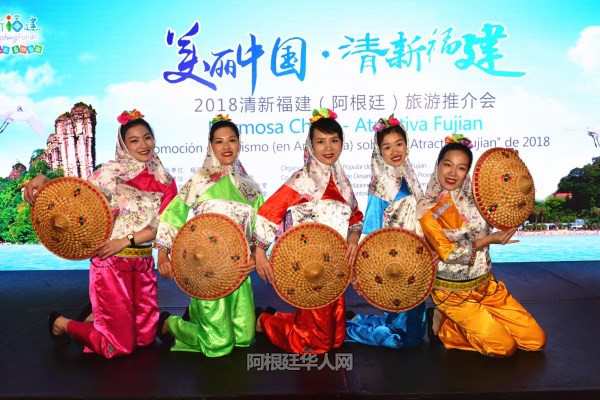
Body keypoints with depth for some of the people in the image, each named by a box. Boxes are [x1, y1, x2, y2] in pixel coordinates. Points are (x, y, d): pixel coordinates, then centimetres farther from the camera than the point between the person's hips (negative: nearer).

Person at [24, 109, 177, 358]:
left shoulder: (165, 181, 3)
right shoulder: (112, 171, -6)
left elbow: (163, 225, -3)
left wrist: (126, 241, -15)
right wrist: (44, 180, -28)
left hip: (143, 263, 5)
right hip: (111, 262, -4)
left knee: (146, 337, 12)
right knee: (120, 344, 2)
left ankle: (99, 315, 37)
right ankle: (62, 323, 27)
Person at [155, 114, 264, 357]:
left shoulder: (249, 186, 9)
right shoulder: (200, 181, -3)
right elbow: (171, 215, -3)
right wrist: (163, 255, -11)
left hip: (239, 271, 5)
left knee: (245, 339, 10)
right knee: (220, 345, -1)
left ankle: (196, 316, 34)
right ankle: (168, 322, 23)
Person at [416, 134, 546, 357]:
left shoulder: (473, 197, 0)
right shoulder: (427, 210, -14)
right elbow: (448, 253, -15)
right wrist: (487, 240, -19)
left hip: (486, 284, 6)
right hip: (453, 293, -5)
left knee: (536, 339, 2)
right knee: (504, 347, -11)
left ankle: (474, 321, 16)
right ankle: (442, 323, 6)